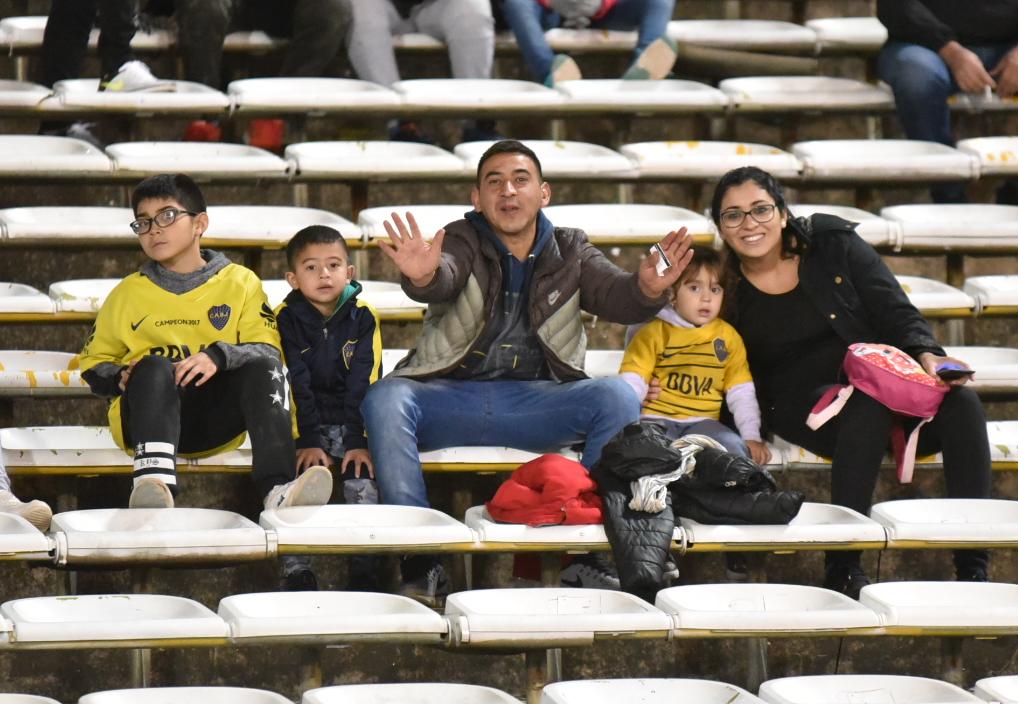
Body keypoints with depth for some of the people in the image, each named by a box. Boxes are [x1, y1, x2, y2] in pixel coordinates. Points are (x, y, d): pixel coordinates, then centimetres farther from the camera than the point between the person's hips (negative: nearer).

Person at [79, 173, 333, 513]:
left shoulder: (240, 282, 11)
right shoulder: (128, 294, 16)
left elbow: (268, 353, -1)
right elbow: (93, 364, 18)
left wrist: (219, 356, -22)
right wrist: (121, 378, -6)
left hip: (217, 424, 0)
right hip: (146, 419, 0)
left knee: (264, 366, -26)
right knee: (154, 367, -32)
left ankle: (279, 490, -47)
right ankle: (153, 483, -58)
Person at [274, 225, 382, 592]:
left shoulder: (362, 317, 0)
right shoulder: (286, 318, -2)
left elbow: (364, 385, -6)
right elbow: (294, 385, -9)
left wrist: (359, 441, -16)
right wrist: (307, 441, -18)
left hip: (350, 422, 1)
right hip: (303, 423, -1)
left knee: (363, 481, -22)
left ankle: (365, 576, -14)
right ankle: (296, 575, -19)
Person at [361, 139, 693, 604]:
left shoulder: (569, 252, 13)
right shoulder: (461, 242, 5)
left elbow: (614, 296, -5)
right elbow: (443, 277, -19)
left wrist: (647, 290, -29)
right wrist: (423, 277, -45)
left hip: (535, 400, 1)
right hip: (450, 397, -1)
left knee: (617, 398, -25)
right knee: (384, 399, -31)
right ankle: (420, 562, -32)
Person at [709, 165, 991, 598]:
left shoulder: (834, 244, 6)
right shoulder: (725, 288, 5)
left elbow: (896, 311, 3)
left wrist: (926, 354, -16)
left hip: (882, 380, 2)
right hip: (803, 401, -2)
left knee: (961, 403, -28)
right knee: (869, 406, -37)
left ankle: (973, 570, -30)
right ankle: (841, 569, -37)